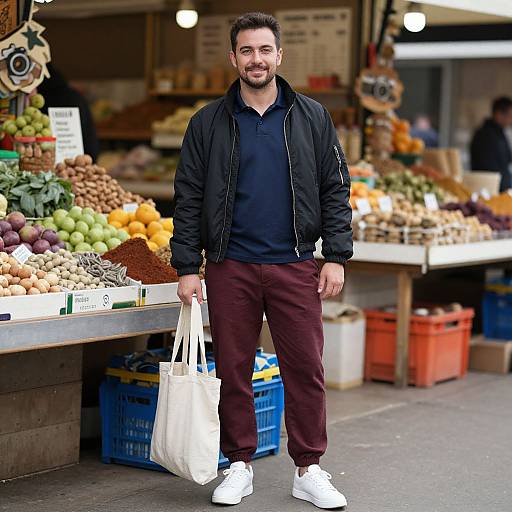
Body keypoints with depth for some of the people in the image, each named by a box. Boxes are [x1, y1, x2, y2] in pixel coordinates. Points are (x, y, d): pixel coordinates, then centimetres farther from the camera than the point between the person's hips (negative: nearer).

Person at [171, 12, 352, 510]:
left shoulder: (311, 117, 7)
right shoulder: (208, 123, 5)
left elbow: (335, 189, 8)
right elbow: (188, 198, 5)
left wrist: (336, 256, -1)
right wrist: (186, 268, -1)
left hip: (295, 266, 0)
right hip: (230, 267, 0)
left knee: (305, 369, 0)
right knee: (233, 370, 6)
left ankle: (308, 470, 11)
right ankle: (239, 466, 19)